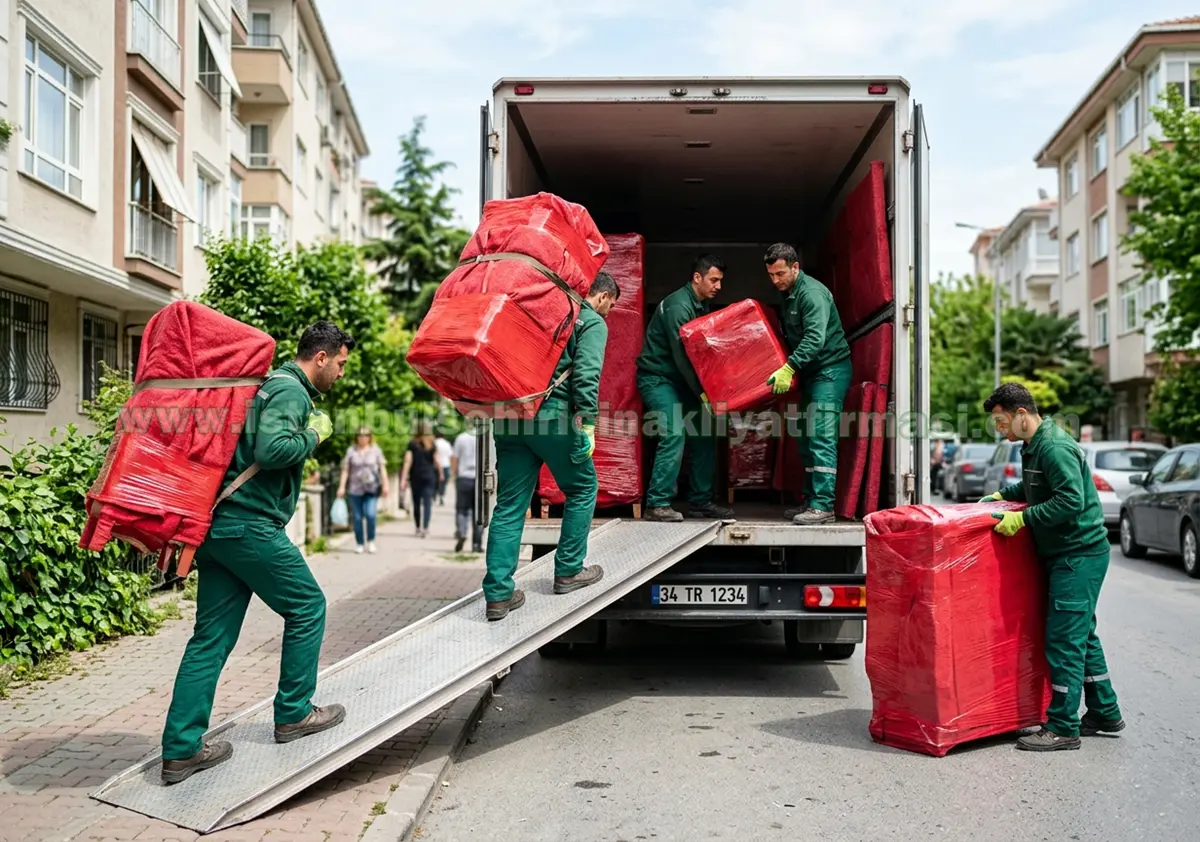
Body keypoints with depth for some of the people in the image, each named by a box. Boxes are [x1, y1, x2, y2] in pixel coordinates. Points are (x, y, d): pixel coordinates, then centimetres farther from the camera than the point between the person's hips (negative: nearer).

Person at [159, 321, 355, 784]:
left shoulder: (271, 383, 21)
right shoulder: (291, 390, -9)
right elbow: (273, 450, -22)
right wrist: (314, 435, -8)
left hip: (217, 526, 10)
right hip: (249, 525, -9)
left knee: (212, 637, 9)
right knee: (307, 607, 6)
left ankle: (181, 750, 11)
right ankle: (293, 714, 15)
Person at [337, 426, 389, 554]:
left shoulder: (375, 450, 6)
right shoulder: (351, 451, 6)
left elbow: (382, 468, 5)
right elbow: (345, 470, 6)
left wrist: (385, 485, -3)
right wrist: (342, 486, 0)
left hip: (372, 489, -1)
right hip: (356, 489, 1)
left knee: (371, 514, -14)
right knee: (357, 517, 3)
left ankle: (371, 541, 6)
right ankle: (359, 544, 16)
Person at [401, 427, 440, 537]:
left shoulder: (412, 444, 1)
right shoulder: (432, 446, 1)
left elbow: (408, 461, -5)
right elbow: (437, 462, -2)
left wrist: (403, 479, -6)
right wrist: (440, 474, 14)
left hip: (415, 477, 1)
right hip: (429, 477, -1)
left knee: (416, 503, 12)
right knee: (427, 503, -3)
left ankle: (418, 528, 19)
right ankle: (425, 528, -15)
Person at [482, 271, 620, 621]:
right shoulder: (593, 322, 4)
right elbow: (586, 376, -11)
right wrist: (587, 424, -12)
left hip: (510, 417, 6)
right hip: (551, 416, -6)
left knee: (509, 504, 8)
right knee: (582, 488, 16)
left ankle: (498, 594, 6)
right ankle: (568, 572, 22)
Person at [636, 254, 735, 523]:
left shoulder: (703, 305, 8)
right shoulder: (678, 306, -21)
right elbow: (681, 354, -24)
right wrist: (702, 393, -25)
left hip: (679, 379, 9)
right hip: (657, 377, -9)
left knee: (704, 436, 4)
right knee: (675, 435, -20)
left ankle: (700, 501, 11)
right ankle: (657, 504, -14)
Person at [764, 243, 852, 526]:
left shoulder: (812, 293, -17)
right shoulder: (788, 294, 14)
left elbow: (815, 338, -28)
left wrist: (789, 368, -34)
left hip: (830, 369, -10)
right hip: (810, 372, 10)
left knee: (821, 437, -14)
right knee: (806, 439, 10)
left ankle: (823, 505, -15)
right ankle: (810, 501, 16)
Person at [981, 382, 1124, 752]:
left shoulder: (1054, 447, -20)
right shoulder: (1034, 446, 12)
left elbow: (1071, 500, -26)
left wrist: (1022, 518, -24)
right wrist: (1001, 495, 15)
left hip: (1079, 556, -11)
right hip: (1068, 555, 11)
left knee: (1064, 639, -7)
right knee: (1081, 635, 18)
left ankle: (1063, 728, -1)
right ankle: (1105, 714, 29)